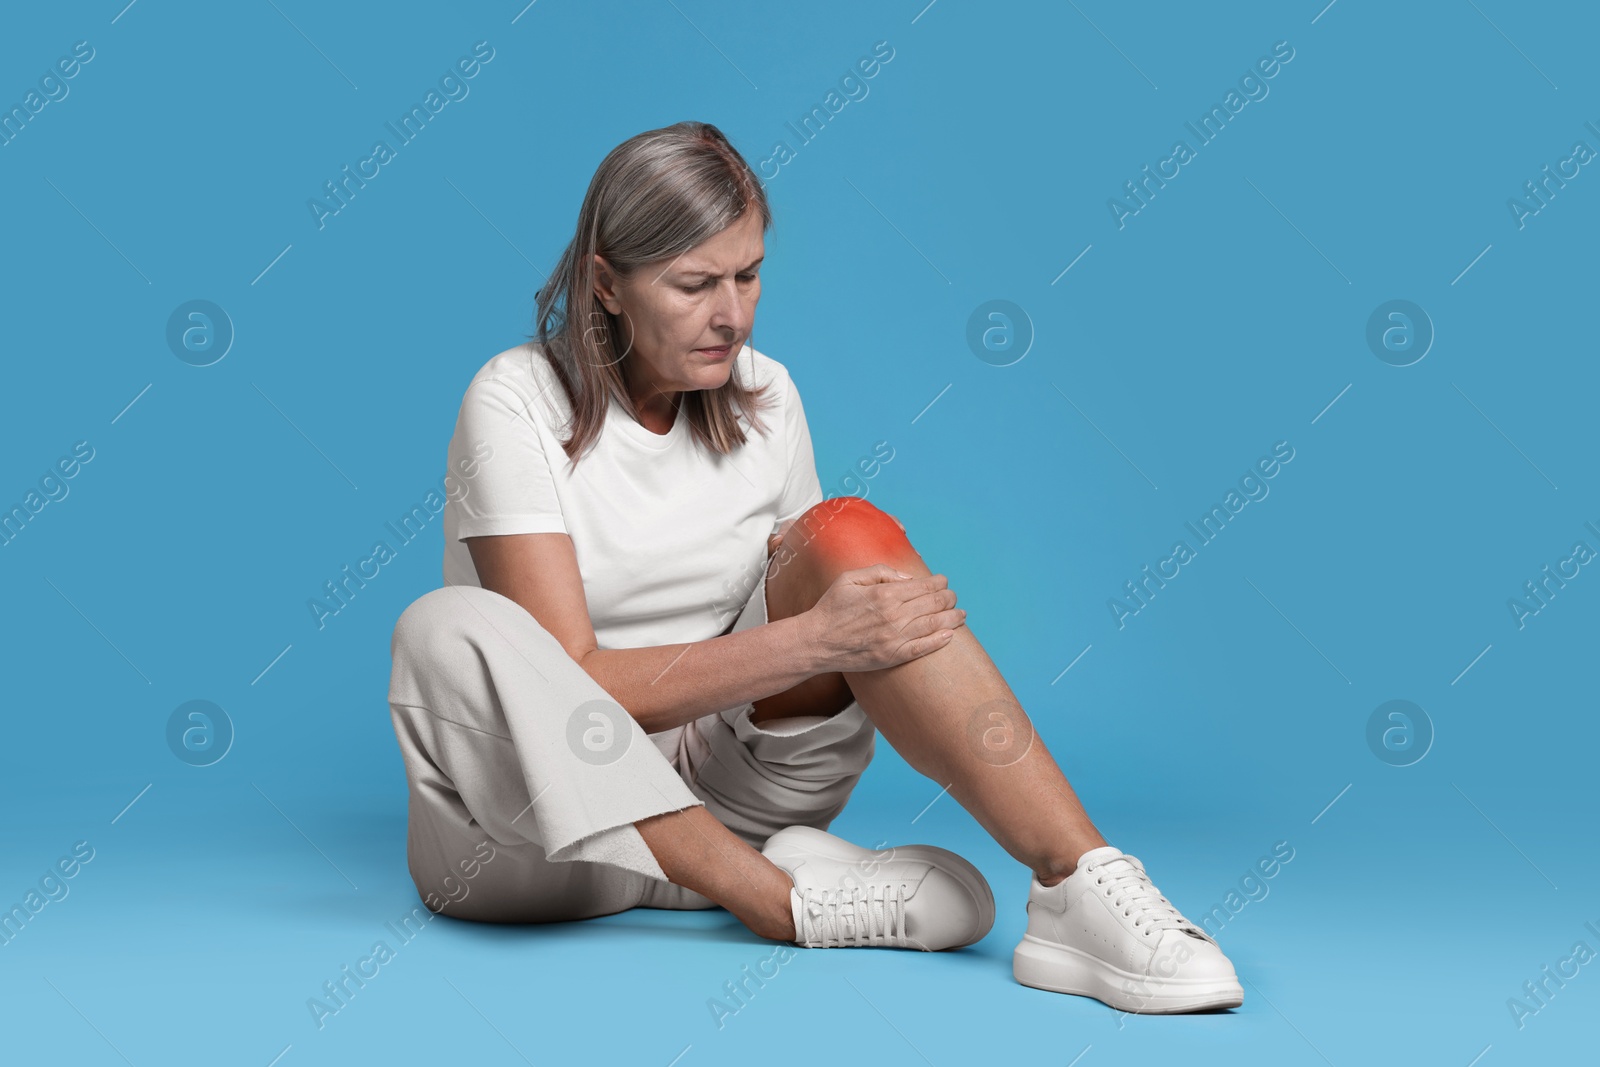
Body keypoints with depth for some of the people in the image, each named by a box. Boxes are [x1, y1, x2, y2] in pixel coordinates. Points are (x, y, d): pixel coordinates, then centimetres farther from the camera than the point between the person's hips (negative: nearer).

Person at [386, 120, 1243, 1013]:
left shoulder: (763, 395, 2)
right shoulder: (517, 404, -13)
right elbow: (573, 683, -22)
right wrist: (811, 642, -31)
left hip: (713, 778, 3)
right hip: (531, 822, -3)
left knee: (849, 533, -21)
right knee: (450, 630, -35)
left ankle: (1082, 889, -33)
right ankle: (787, 899, -31)